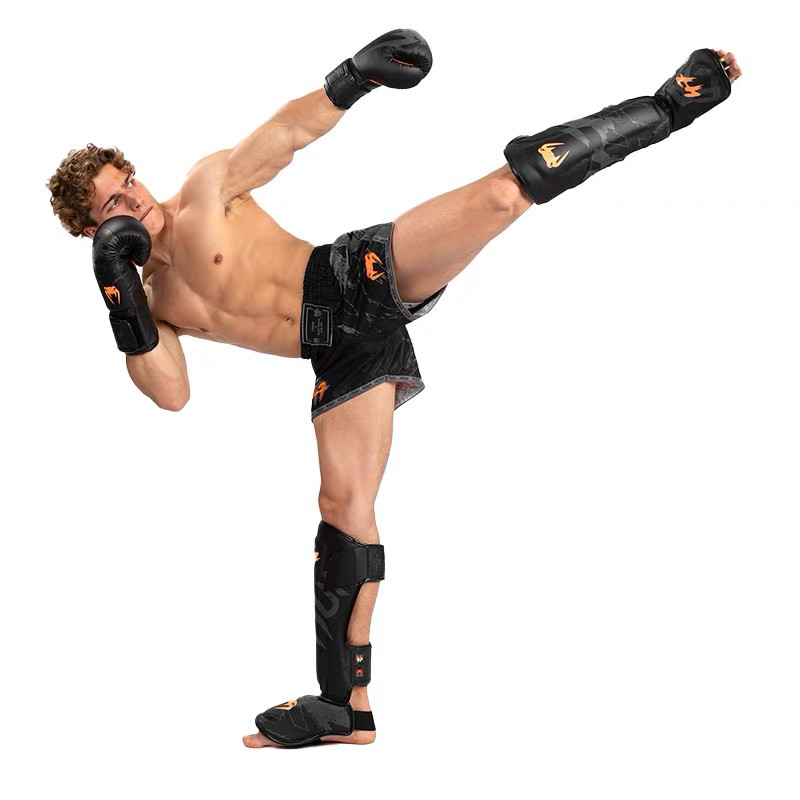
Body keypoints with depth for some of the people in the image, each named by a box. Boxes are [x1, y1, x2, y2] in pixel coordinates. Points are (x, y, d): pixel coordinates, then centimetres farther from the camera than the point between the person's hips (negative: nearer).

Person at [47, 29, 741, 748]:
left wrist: (353, 78, -14)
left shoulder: (204, 189, 5)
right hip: (342, 355, 2)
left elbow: (287, 133, 2)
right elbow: (171, 393, -3)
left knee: (504, 191, -21)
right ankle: (347, 707, 5)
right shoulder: (146, 301, 11)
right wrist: (119, 296, -12)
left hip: (364, 276, -2)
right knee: (345, 505, -4)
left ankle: (671, 105, -6)